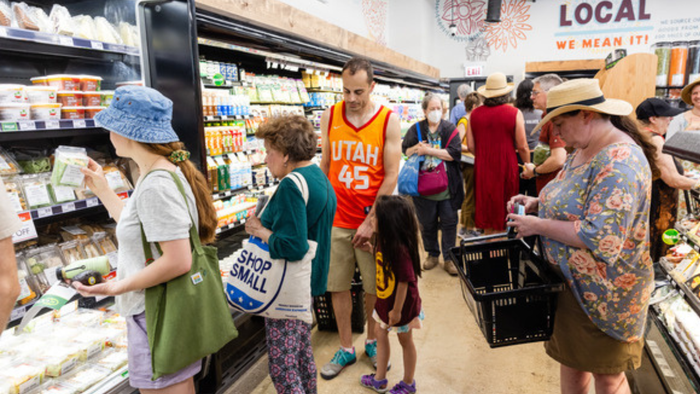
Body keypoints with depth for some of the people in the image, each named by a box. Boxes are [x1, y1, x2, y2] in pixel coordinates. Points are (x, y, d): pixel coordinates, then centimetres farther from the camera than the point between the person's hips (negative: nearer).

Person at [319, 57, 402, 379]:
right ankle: (346, 348, 29)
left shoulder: (388, 120, -5)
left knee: (374, 288, 10)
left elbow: (391, 176, -7)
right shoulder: (329, 117, 2)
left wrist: (370, 222, -10)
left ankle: (372, 342, 35)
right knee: (337, 287, 9)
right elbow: (324, 166, 9)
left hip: (372, 220, -2)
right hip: (336, 220, 2)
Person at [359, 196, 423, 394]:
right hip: (384, 302, 8)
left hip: (403, 305, -8)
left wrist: (397, 310, -19)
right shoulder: (384, 242, -8)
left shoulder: (400, 249, -33)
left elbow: (404, 281, -26)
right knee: (380, 333, 20)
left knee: (405, 340, 14)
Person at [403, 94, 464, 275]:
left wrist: (428, 150, -15)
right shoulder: (415, 129, 3)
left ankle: (449, 258, 18)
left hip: (447, 187, -1)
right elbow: (405, 151, 10)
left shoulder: (450, 129, -1)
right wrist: (416, 149, -12)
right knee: (427, 223, 12)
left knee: (449, 222, 4)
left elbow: (454, 153, -13)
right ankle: (432, 255, 30)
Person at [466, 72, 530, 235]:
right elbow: (522, 146, -7)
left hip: (482, 168, 3)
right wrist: (527, 166, 8)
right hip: (506, 168, -3)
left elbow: (471, 146, 1)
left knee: (487, 211, 14)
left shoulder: (474, 114, -1)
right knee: (506, 212, 9)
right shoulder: (514, 113, -9)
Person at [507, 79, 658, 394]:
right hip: (570, 282, 8)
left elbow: (601, 238, -31)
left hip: (605, 292, -8)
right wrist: (537, 203, 1)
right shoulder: (583, 150, 5)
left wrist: (538, 225, -23)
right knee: (570, 360, 22)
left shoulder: (620, 163, -26)